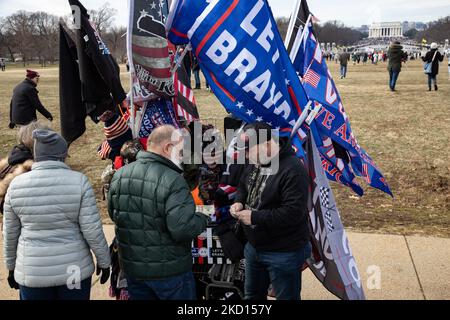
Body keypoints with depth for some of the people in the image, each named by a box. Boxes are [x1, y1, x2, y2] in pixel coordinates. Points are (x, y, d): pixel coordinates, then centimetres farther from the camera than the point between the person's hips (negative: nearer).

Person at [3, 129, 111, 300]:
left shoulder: (16, 185, -6)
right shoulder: (78, 181, -13)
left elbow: (10, 233, 3)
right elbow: (92, 229, -13)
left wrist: (11, 266, 17)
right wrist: (104, 261, 1)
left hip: (31, 272, 2)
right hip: (74, 269, -1)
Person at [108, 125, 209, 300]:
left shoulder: (119, 175, -2)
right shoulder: (173, 181, -23)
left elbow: (113, 213, 11)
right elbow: (183, 229, -29)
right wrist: (203, 219, -9)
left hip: (131, 266, 6)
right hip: (169, 272, -6)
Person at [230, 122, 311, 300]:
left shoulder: (292, 170, -25)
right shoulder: (254, 162, 2)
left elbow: (293, 213, -30)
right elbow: (243, 186, 19)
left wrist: (255, 217, -25)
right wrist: (239, 202, -3)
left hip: (284, 253, -8)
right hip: (254, 246, 8)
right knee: (252, 295, 25)